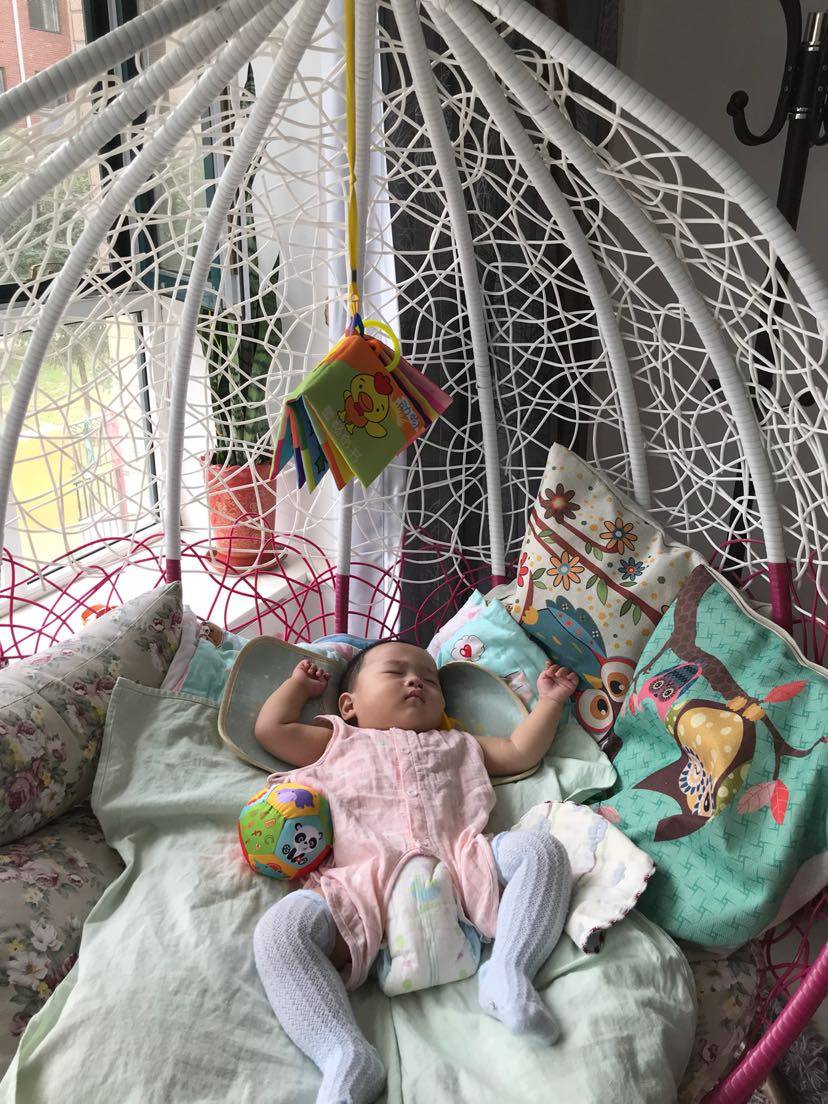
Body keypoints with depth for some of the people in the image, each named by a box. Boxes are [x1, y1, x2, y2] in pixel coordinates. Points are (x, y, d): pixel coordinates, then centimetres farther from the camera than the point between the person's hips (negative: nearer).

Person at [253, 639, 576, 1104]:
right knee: (280, 930, -28)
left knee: (541, 849, -21)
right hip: (366, 886, -2)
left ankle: (508, 970, -30)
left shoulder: (454, 744, 38)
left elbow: (520, 752, 36)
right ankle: (345, 1056, -34)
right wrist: (300, 684, 40)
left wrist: (550, 700, 37)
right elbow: (271, 727, 27)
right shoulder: (339, 743, 33)